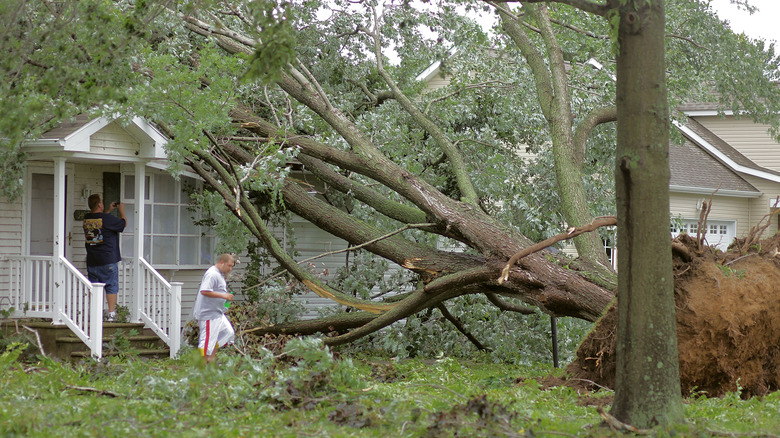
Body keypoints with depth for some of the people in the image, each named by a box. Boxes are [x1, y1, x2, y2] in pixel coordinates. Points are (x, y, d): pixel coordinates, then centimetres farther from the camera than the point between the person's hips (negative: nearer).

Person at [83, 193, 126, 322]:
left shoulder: (86, 218, 4)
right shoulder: (108, 219, -13)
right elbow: (123, 223, 1)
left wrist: (108, 210, 29)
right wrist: (121, 210, 16)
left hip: (92, 262, 5)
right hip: (108, 260, -5)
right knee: (111, 287, 2)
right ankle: (111, 314, 0)